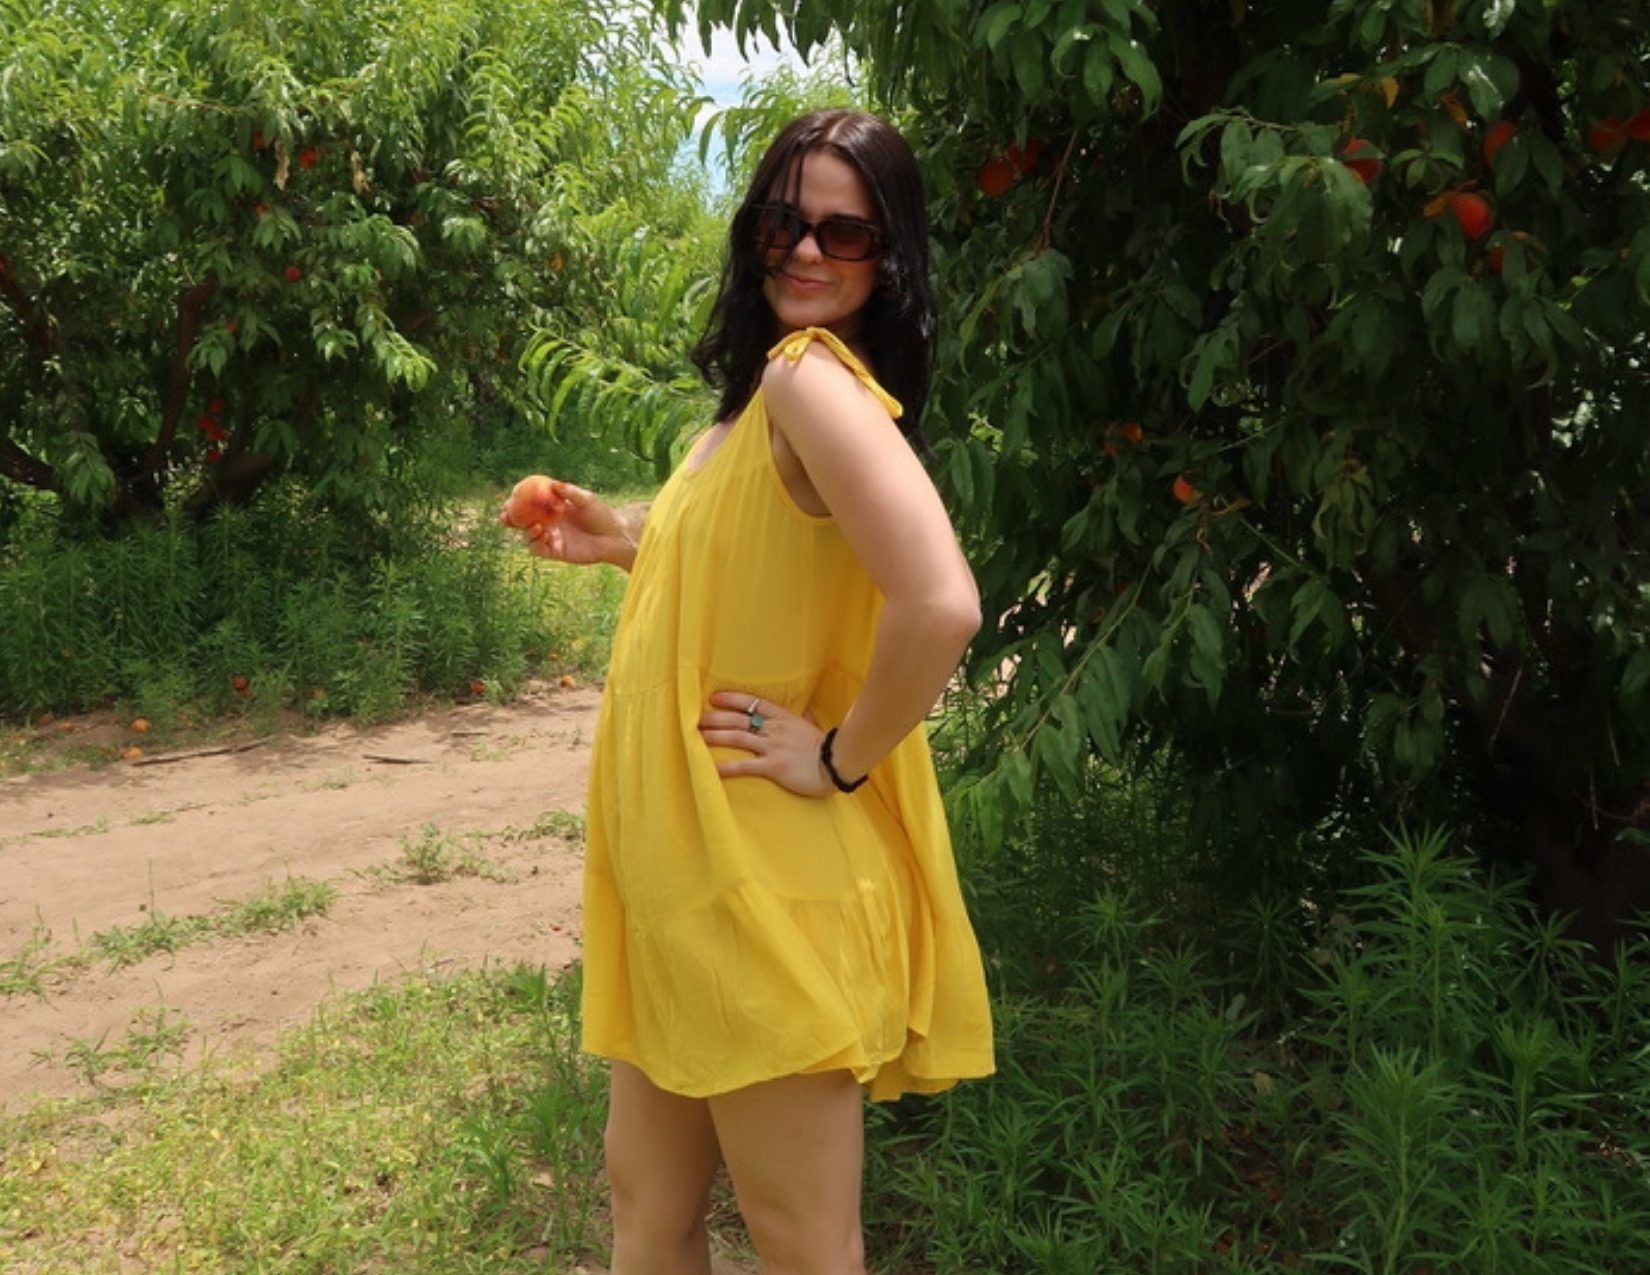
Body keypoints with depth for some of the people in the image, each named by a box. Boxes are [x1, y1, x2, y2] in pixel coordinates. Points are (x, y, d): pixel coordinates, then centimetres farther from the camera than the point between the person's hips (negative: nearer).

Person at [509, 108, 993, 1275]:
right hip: (697, 866, 10)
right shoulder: (766, 388, 12)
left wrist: (842, 758, -19)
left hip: (768, 882, -10)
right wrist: (629, 539, 14)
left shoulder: (812, 375, -18)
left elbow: (941, 607, -32)